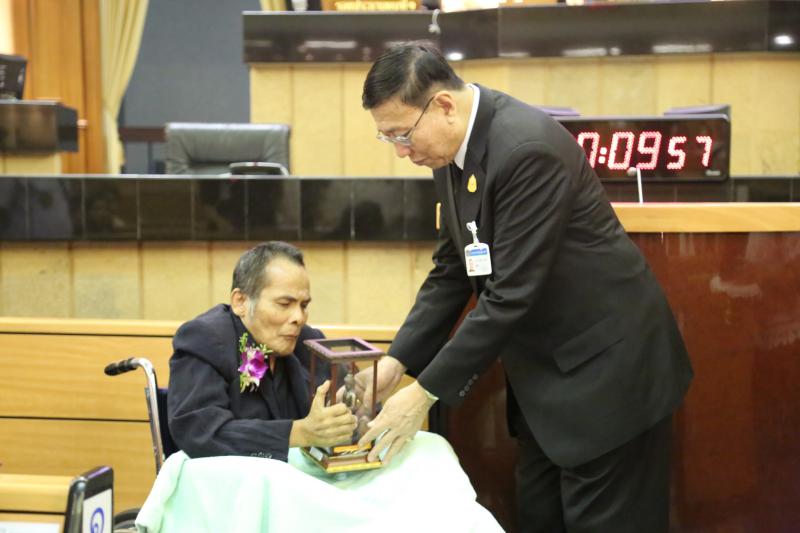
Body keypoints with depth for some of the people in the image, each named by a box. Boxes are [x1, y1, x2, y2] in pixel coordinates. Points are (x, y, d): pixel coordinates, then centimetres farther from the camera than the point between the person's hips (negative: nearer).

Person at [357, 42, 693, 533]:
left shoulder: (527, 147, -26)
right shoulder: (456, 148, 1)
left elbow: (511, 294, -27)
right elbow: (452, 270, 8)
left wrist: (426, 392, -23)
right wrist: (397, 362, -2)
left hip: (606, 365, -9)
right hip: (544, 366, 9)